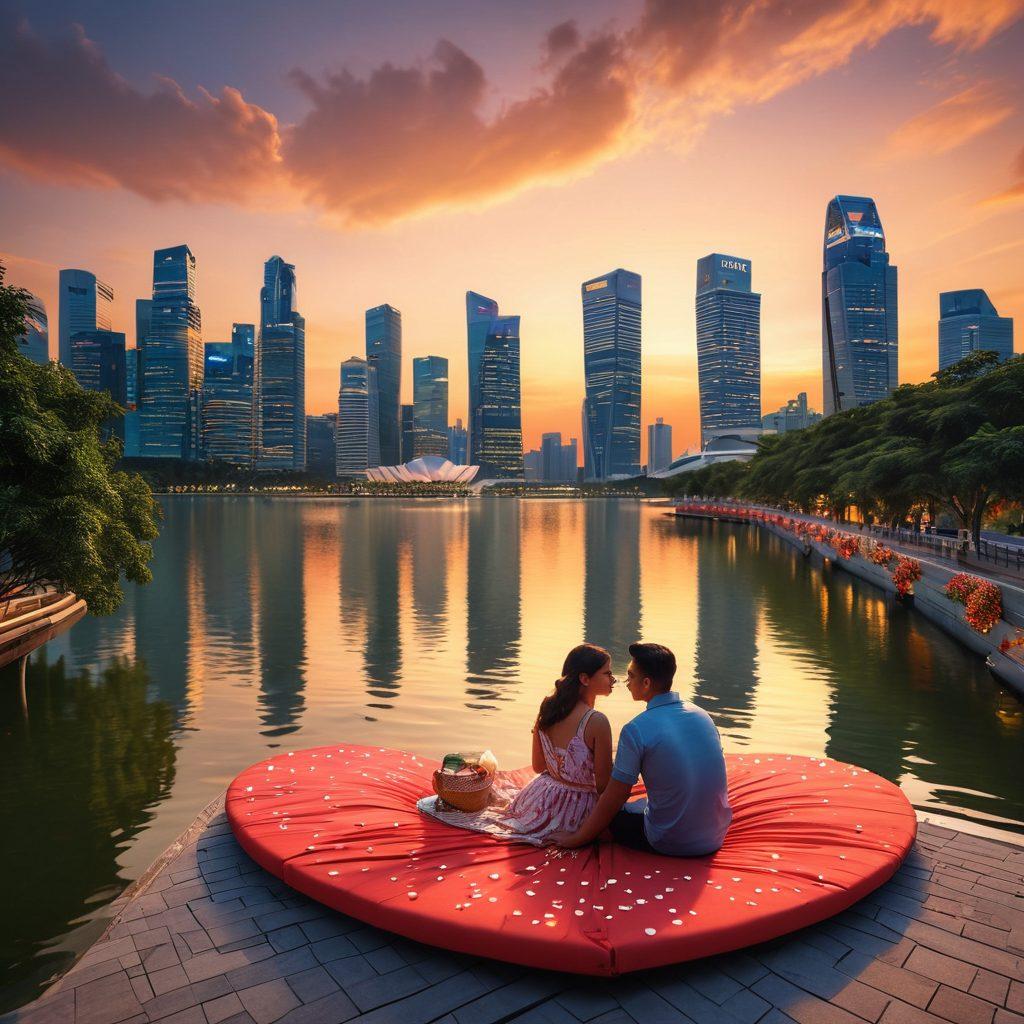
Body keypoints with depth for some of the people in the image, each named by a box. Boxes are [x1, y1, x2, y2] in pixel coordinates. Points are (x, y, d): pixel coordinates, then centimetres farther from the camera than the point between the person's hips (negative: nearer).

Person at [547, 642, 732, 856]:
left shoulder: (636, 730, -18)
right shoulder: (703, 715, 0)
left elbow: (611, 800, -11)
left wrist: (576, 839, 4)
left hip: (672, 844, -6)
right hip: (716, 837, 6)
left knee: (616, 814, 20)